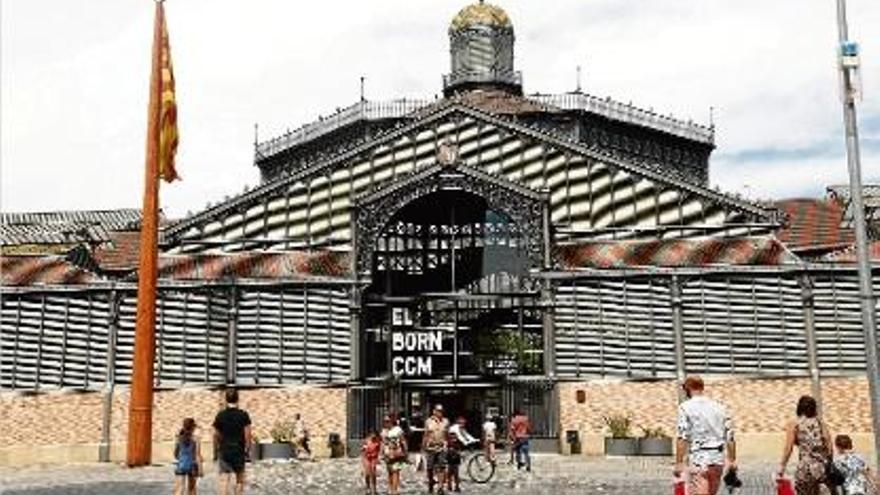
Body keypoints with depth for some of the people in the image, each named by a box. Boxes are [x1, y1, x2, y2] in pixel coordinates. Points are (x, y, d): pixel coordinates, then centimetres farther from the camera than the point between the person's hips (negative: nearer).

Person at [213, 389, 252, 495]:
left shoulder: (220, 415, 0)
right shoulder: (243, 415, -6)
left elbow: (216, 435, 4)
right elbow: (248, 434, -8)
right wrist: (247, 448, 3)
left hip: (224, 451, 1)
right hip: (239, 451, -1)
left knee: (223, 479, -3)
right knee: (240, 479, 14)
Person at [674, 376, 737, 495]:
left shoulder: (686, 407, -4)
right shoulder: (719, 407, 11)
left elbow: (682, 438, -11)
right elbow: (730, 437, 9)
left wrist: (679, 463, -10)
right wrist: (732, 460, 16)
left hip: (699, 459, -5)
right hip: (718, 459, 6)